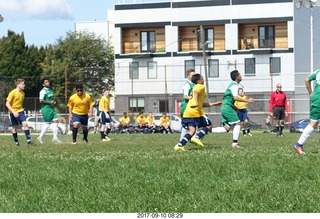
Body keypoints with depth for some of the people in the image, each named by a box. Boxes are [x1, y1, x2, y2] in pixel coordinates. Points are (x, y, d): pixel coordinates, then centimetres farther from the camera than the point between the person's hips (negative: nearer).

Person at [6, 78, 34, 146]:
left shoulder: (22, 93, 4)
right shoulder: (13, 93, -16)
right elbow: (7, 104, -17)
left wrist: (22, 109, 13)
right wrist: (13, 112, -25)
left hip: (20, 111, 4)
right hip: (13, 112, -4)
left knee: (25, 124, -14)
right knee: (15, 127, 3)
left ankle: (29, 140, -16)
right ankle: (16, 142, 18)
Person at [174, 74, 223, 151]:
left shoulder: (196, 87, 30)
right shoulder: (201, 86, 3)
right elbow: (195, 92, -21)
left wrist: (214, 104, 35)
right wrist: (196, 103, -35)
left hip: (187, 113, 8)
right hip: (195, 111, -8)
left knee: (191, 131, 2)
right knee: (209, 125, 6)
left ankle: (179, 145, -14)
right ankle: (196, 137, -11)